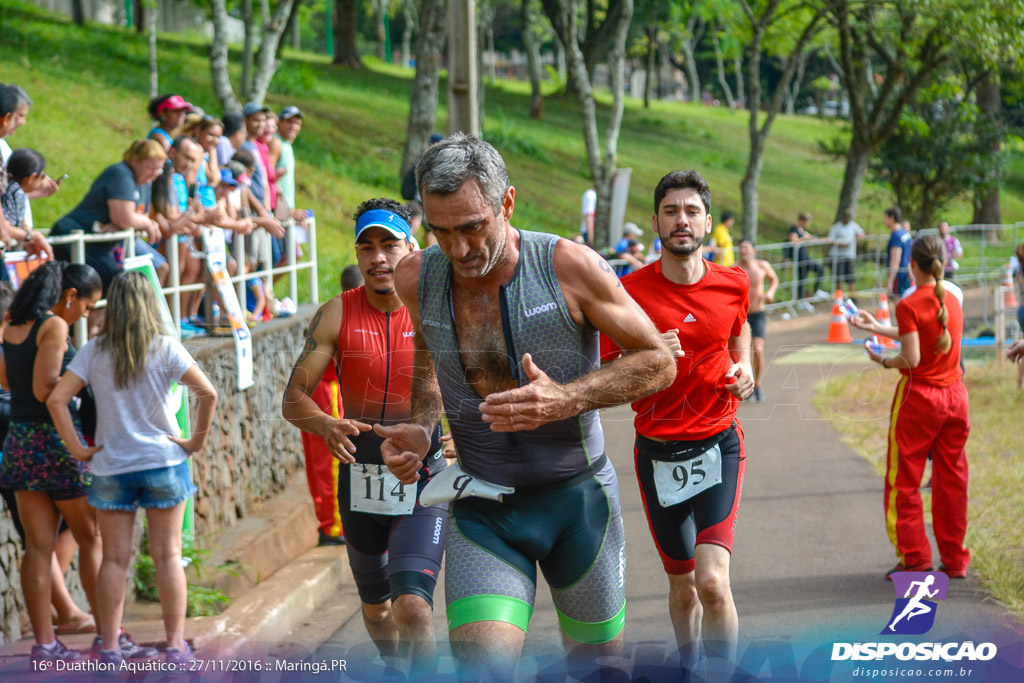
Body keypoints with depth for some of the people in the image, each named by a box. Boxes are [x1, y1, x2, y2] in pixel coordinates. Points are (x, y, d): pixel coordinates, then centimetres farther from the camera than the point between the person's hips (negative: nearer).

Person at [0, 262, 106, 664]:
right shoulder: (55, 327, -14)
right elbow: (44, 389, -21)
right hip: (55, 439, -7)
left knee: (38, 547, 6)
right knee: (92, 539, 8)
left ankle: (44, 644, 4)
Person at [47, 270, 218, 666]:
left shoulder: (94, 352, -2)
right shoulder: (165, 348, -6)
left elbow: (56, 400, -8)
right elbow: (207, 393, -12)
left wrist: (77, 448, -2)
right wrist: (197, 440, -1)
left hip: (111, 467, 1)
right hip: (163, 462, -1)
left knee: (114, 559, 7)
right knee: (167, 555, 5)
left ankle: (109, 647, 9)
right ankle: (176, 645, 6)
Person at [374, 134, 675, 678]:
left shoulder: (570, 267, -16)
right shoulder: (416, 279, -6)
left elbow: (659, 361, -7)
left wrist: (567, 399, -23)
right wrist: (421, 429, -3)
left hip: (578, 496, -1)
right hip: (482, 509, 1)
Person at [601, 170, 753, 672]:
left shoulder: (734, 285, -1)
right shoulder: (629, 291, -7)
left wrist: (744, 369, 3)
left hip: (718, 445, 0)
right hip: (657, 451, 0)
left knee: (712, 582, -19)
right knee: (683, 588, 11)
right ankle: (690, 668, 36)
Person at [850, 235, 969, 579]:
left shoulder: (909, 305, -15)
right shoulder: (952, 302, 5)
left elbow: (911, 359, -20)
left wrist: (884, 361, -1)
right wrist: (876, 327, 26)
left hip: (918, 396, -6)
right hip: (954, 396, 6)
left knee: (904, 481, 5)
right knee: (951, 479, 11)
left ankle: (914, 559, 5)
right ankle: (955, 560, 15)